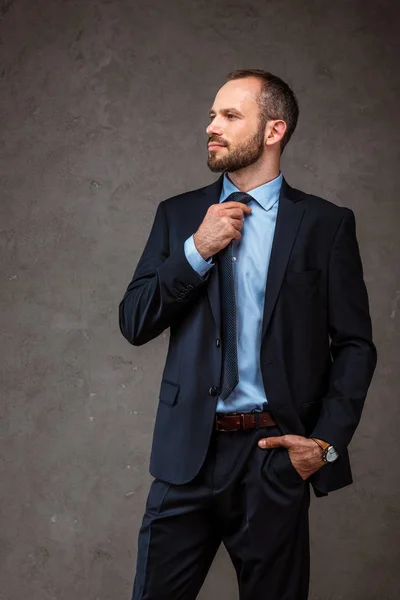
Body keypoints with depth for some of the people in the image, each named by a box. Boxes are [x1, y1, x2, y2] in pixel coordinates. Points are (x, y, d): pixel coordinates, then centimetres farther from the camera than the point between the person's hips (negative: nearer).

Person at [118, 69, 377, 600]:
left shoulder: (325, 224, 1)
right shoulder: (178, 214, 8)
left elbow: (355, 345, 2)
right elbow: (134, 324, 2)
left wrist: (328, 441, -7)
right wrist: (197, 249, -9)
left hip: (278, 458, -1)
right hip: (188, 452, 2)